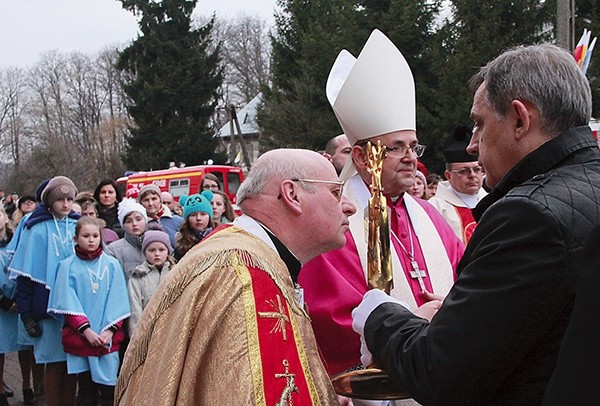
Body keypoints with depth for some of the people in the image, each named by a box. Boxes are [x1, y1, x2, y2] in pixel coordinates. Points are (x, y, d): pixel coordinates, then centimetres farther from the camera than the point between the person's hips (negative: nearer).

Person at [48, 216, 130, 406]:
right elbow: (68, 303, -2)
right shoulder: (68, 266, 2)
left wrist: (110, 330, -9)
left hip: (108, 338, 0)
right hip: (80, 337, 0)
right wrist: (86, 330, -11)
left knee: (109, 390, -1)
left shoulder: (112, 264, 5)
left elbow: (117, 301, 3)